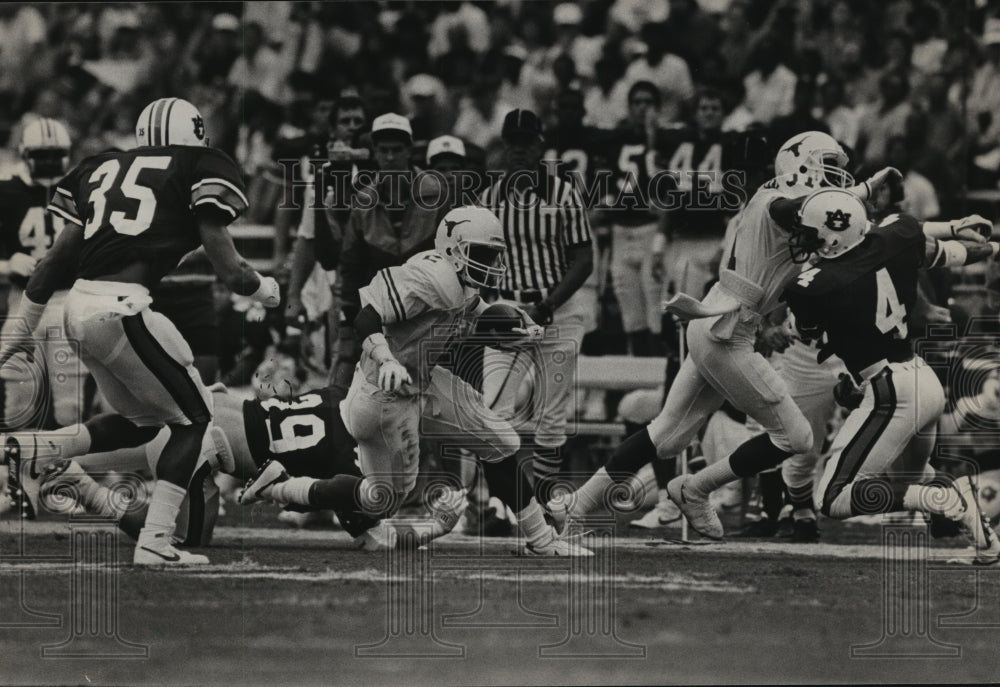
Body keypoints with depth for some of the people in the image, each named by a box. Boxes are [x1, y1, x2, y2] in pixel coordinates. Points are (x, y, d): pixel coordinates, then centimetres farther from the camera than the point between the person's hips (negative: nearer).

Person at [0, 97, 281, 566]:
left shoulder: (104, 168, 21)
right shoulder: (201, 168, 5)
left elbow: (54, 262, 18)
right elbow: (226, 266, 1)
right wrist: (263, 289, 22)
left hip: (78, 310, 7)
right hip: (121, 309, -7)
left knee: (140, 421, 23)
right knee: (192, 419, 9)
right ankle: (153, 541, -3)